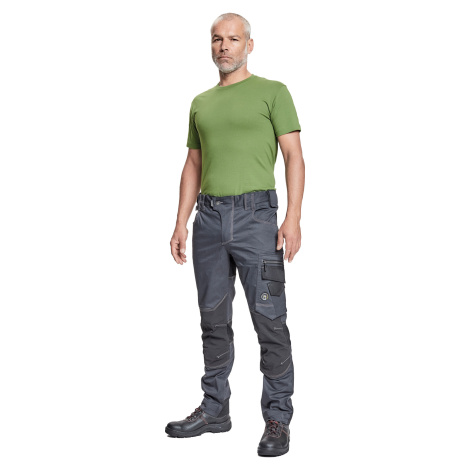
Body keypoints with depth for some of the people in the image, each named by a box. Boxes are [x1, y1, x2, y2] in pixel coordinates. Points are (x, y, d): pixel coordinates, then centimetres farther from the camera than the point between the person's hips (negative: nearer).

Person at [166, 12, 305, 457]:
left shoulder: (272, 92, 4)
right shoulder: (201, 103, 18)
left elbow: (294, 155, -3)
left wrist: (293, 217, -14)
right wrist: (181, 222, 10)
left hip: (255, 215, -5)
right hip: (208, 219, 5)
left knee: (269, 320, -6)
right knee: (213, 319, 10)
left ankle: (277, 418, 3)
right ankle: (214, 409, 21)